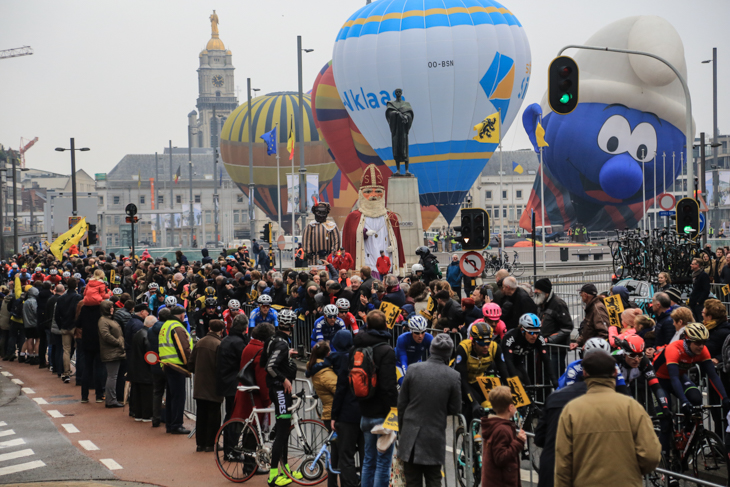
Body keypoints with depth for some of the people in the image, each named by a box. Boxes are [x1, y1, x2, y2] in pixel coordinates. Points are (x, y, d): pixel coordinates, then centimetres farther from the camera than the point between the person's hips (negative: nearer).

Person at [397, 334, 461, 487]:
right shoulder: (453, 376, -9)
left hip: (411, 436, 1)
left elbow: (401, 402, 1)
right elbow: (455, 409, -1)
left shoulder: (414, 369, -6)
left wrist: (401, 427, 14)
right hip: (435, 438, -1)